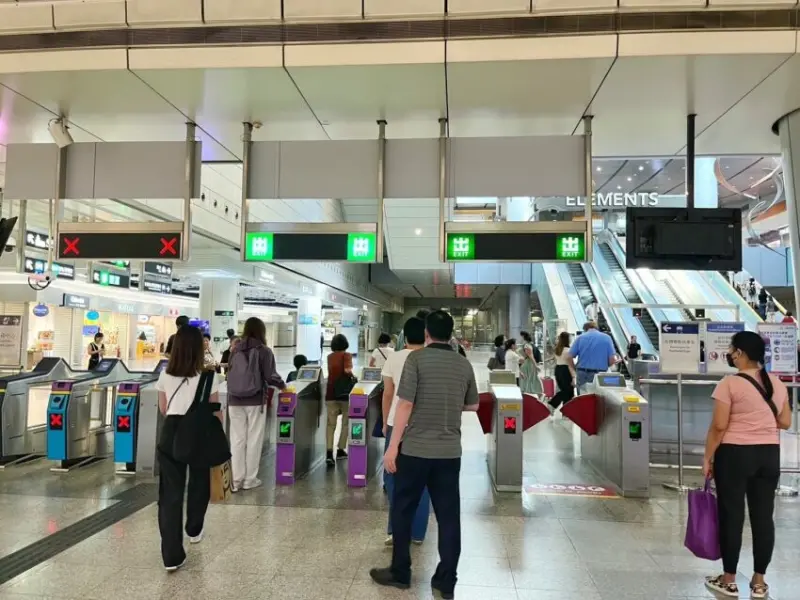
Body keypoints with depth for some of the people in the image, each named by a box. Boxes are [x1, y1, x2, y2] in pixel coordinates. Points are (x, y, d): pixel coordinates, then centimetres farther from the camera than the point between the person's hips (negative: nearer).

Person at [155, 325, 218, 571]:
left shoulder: (165, 376, 1)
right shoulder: (208, 377, -9)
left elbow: (163, 410, 12)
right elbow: (215, 412, -3)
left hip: (171, 433, 2)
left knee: (170, 491, 5)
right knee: (198, 483, 23)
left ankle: (172, 555, 3)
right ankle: (193, 530, 44)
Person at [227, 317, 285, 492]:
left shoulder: (235, 350, 5)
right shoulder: (264, 351, -6)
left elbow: (230, 373, 8)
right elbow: (270, 376, -10)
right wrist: (282, 385, 8)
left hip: (235, 400, 4)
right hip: (256, 401, -3)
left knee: (237, 439, 8)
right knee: (254, 439, 7)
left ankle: (236, 480, 12)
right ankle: (250, 479, 13)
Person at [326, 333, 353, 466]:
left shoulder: (329, 357, 10)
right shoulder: (347, 355, -6)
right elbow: (347, 370, -20)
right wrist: (353, 375, 0)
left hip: (331, 393, 3)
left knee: (331, 424, 1)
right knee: (345, 423, 13)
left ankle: (329, 453, -14)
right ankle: (341, 451, 16)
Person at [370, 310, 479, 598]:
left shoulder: (416, 358, -9)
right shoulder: (464, 364, 5)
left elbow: (406, 403, -14)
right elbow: (473, 405, 15)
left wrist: (392, 447, -10)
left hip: (415, 449, -4)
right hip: (450, 452, 4)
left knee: (403, 511, 12)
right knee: (449, 516, 11)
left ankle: (400, 573, 23)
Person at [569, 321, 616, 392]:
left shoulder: (580, 338, 4)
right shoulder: (606, 337, 4)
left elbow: (569, 357, -2)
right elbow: (612, 359, -4)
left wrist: (575, 369, 14)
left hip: (582, 374, 1)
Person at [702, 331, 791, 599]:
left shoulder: (729, 384, -14)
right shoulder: (777, 383, 5)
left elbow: (719, 426, -15)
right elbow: (785, 422, 10)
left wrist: (708, 458, -6)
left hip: (735, 454, -6)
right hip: (769, 454, 6)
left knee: (731, 515, 5)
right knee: (763, 516, 11)